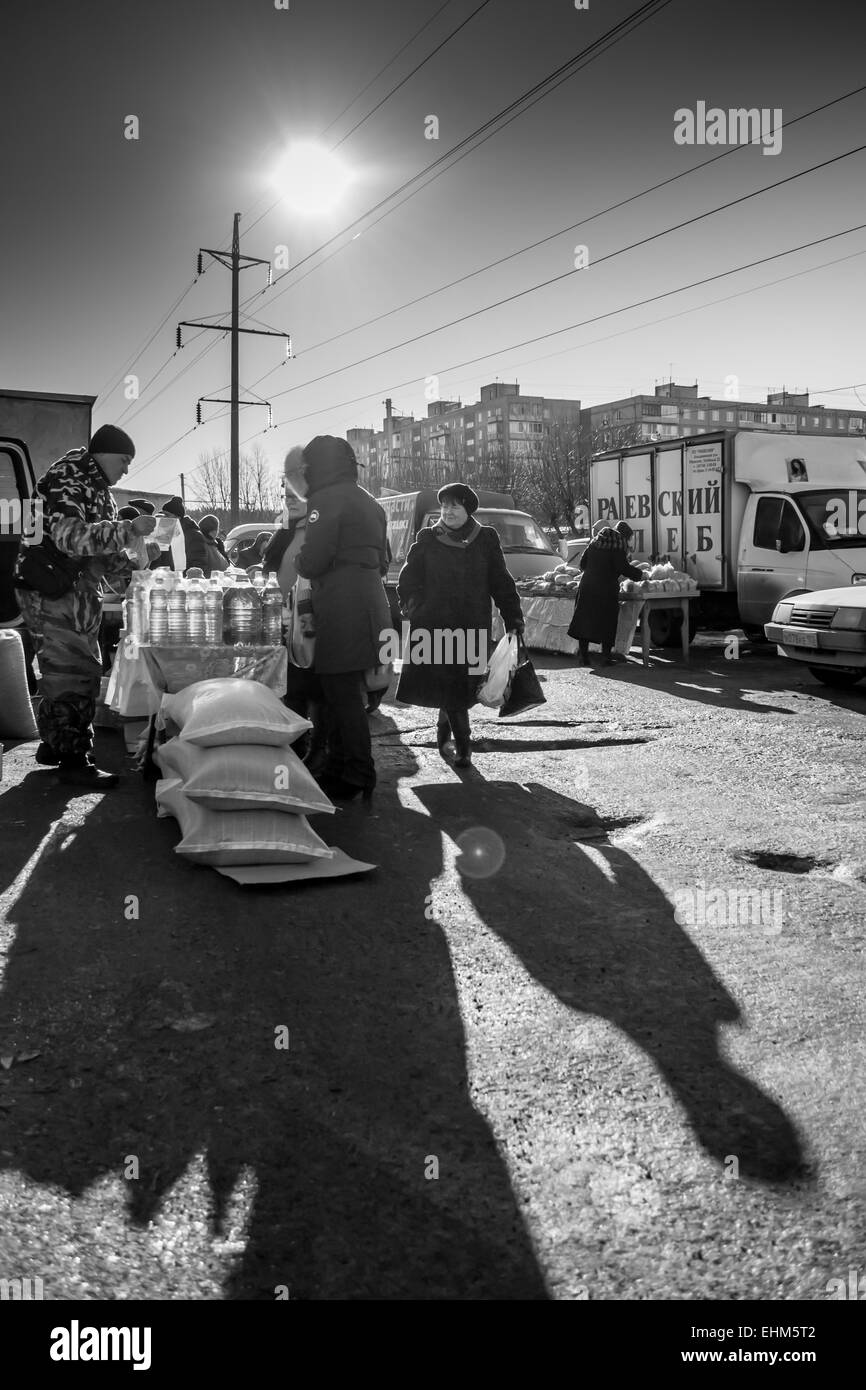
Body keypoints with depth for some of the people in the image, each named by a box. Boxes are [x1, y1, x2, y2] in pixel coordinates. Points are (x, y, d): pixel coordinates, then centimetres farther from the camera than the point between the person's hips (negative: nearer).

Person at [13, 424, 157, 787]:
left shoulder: (96, 489, 17)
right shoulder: (66, 481, -15)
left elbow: (98, 546, 23)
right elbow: (69, 536, -29)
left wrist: (134, 564, 6)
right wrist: (128, 530, -33)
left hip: (79, 592, 10)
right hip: (53, 591, -10)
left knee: (61, 668, 17)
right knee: (75, 671, -10)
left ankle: (52, 743, 29)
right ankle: (73, 759, -6)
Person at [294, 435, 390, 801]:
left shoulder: (327, 500, -8)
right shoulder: (368, 502, 21)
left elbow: (312, 561, -14)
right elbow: (381, 561, 24)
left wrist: (298, 562, 6)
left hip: (341, 611, -9)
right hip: (371, 603, 9)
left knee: (343, 694, -6)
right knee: (348, 693, 15)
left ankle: (357, 778, -3)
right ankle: (339, 769, 22)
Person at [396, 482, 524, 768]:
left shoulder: (486, 539, 6)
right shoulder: (427, 539, 5)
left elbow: (501, 583, 6)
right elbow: (408, 581, 11)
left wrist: (513, 619, -1)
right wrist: (413, 606, -1)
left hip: (473, 626, 1)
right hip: (434, 624, -1)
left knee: (464, 684, 3)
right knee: (449, 683, -6)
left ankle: (445, 729, 29)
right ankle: (463, 744, 2)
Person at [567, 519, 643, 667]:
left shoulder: (595, 541, 15)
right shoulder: (619, 544, -2)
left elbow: (583, 563, 17)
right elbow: (623, 568, -11)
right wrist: (639, 574, 3)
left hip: (587, 586, 5)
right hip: (607, 588, -5)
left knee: (584, 620, 8)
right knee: (608, 621, 5)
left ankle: (582, 654, 8)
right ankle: (606, 656, 6)